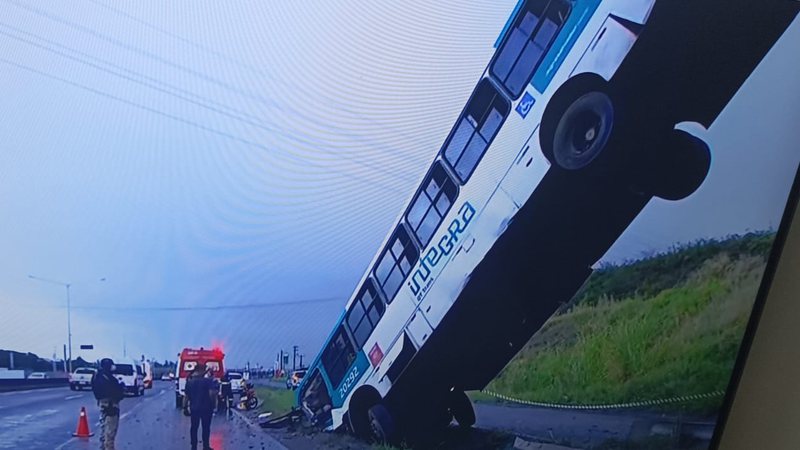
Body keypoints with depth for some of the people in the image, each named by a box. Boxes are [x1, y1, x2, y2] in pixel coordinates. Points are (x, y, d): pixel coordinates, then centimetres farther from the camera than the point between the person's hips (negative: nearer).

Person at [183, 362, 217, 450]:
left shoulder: (189, 381, 2)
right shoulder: (208, 381, -12)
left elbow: (186, 396, 2)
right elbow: (212, 393, -20)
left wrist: (185, 407, 9)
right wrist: (213, 403, -5)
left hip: (194, 408, 3)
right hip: (206, 408, -3)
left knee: (194, 427, 12)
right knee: (206, 427, 8)